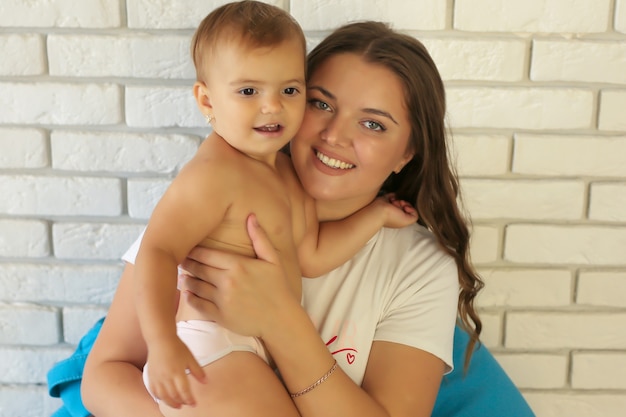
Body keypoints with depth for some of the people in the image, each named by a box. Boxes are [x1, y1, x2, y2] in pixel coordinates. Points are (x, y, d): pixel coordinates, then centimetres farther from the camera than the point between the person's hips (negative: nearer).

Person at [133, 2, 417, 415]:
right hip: (211, 346, -8)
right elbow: (158, 250, -24)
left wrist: (378, 211, 9)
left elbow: (311, 256, 8)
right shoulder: (214, 172, -19)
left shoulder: (285, 171, 9)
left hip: (264, 347, 9)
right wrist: (163, 341, -36)